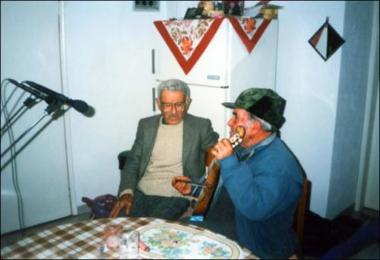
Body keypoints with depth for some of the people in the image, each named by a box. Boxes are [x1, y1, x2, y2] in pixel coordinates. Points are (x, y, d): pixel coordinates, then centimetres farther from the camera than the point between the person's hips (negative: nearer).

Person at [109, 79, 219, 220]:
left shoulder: (201, 126, 2)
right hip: (141, 193, 3)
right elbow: (132, 162, 11)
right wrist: (126, 193, -6)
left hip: (175, 195, -3)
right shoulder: (146, 125, 11)